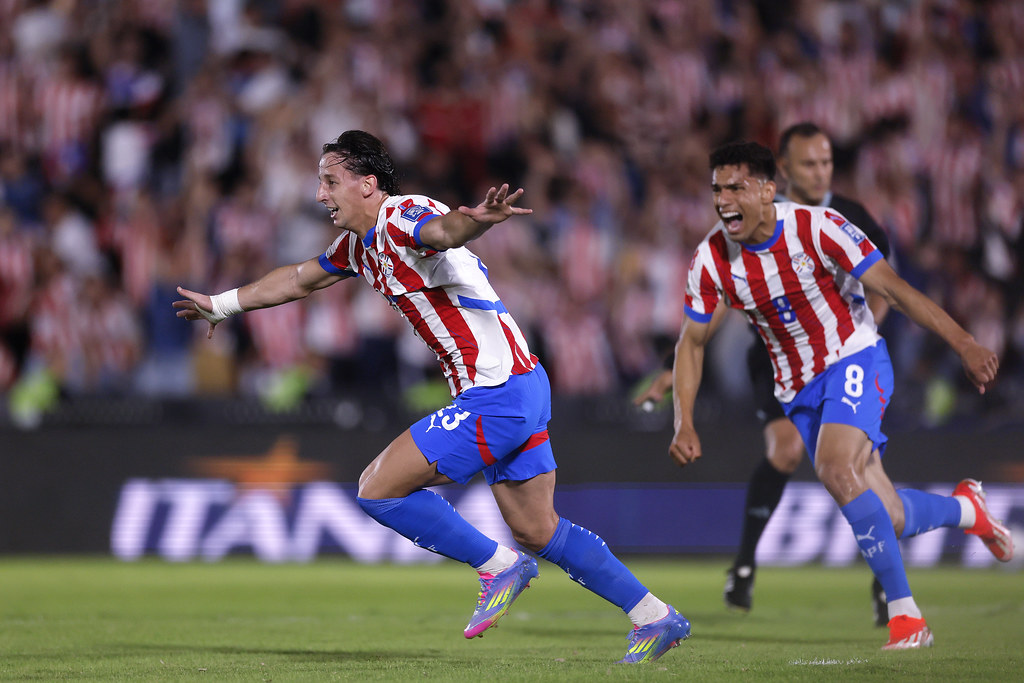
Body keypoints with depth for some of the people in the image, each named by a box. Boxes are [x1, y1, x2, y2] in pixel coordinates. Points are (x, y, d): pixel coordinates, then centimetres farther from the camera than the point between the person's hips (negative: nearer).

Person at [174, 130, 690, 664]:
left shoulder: (402, 219, -15)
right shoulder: (359, 244, 15)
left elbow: (445, 228, -40)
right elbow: (299, 279, 33)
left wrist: (476, 218, -63)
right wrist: (220, 304, 42)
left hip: (496, 396, -10)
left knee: (378, 490, -7)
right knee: (536, 531, 13)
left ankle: (499, 565, 2)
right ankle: (655, 618, 17)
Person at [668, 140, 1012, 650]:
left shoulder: (816, 227, -19)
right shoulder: (711, 259, -8)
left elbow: (893, 288, -16)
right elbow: (692, 343, 3)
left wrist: (963, 344, -21)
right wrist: (684, 425, -8)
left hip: (855, 361, -5)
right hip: (799, 391, 5)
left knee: (834, 468, -31)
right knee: (887, 518, 0)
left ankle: (904, 614, -25)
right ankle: (966, 509, 34)